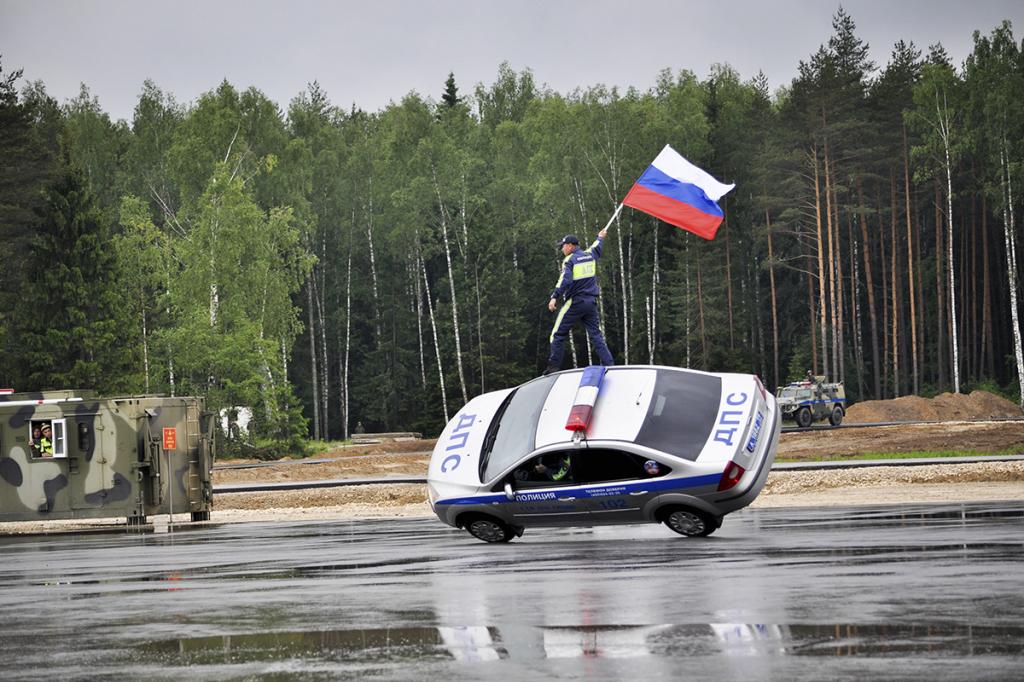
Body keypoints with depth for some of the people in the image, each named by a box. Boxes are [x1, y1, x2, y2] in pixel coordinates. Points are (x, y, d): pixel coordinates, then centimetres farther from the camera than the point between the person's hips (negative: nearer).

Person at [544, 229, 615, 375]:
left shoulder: (569, 260, -8)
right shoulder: (590, 255, 10)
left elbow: (565, 280, -23)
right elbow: (597, 248, 34)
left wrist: (554, 297, -32)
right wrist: (600, 238, 56)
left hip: (574, 302, -6)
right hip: (591, 301, 6)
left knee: (558, 334, 1)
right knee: (596, 335, 6)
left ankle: (554, 366, -4)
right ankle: (609, 364, -4)